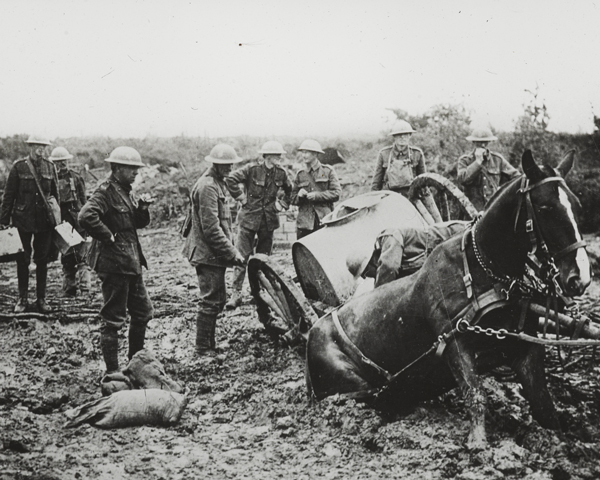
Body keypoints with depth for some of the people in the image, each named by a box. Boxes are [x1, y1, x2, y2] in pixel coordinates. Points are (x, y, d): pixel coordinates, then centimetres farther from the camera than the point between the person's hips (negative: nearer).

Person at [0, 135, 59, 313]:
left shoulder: (50, 167, 3)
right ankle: (22, 298, 16)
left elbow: (55, 195, 10)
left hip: (45, 221, 2)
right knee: (22, 260, 5)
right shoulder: (19, 167, -5)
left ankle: (41, 299, 16)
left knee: (42, 260, 8)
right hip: (23, 220, -2)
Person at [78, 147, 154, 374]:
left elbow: (139, 223, 19)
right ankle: (112, 371, 7)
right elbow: (86, 216, -30)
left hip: (131, 262, 10)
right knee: (113, 318, -2)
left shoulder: (125, 191, 13)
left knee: (143, 312, 16)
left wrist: (143, 207, 0)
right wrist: (108, 237, -22)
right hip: (113, 263, -10)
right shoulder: (106, 191, -15)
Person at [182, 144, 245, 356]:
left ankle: (210, 344, 27)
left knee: (218, 299, 17)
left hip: (213, 253, 11)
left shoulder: (217, 183, 15)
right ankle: (202, 348, 5)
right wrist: (232, 253, -20)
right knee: (210, 302, -4)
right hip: (208, 253, -11)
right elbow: (211, 228, -23)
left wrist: (230, 249, 20)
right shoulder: (208, 187, -19)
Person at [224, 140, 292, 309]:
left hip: (269, 219, 4)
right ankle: (236, 293, -5)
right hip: (249, 217, -4)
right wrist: (241, 197, -11)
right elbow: (230, 179, -13)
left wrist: (282, 204, 8)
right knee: (242, 255, -8)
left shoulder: (280, 173, 3)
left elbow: (290, 191, 20)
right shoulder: (252, 169, -11)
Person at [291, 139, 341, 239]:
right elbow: (293, 199, 18)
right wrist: (299, 196, -5)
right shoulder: (300, 174, 14)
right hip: (305, 222, 3)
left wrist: (317, 195, -10)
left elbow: (336, 193, -2)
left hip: (324, 220, -2)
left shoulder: (328, 171, 5)